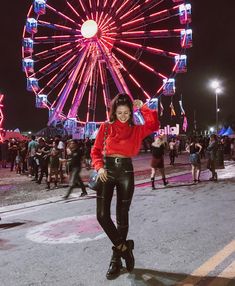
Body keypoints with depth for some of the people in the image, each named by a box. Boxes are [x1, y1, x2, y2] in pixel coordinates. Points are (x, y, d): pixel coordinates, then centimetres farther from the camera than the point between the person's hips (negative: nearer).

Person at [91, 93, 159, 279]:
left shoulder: (136, 129, 6)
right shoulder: (106, 127, 5)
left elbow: (154, 125, -9)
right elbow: (96, 150, 6)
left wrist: (143, 108, -7)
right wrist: (99, 167, -9)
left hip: (126, 171, 0)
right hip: (107, 169, 0)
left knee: (122, 216, 6)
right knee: (102, 214, -10)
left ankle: (116, 259, 21)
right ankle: (124, 247, 10)